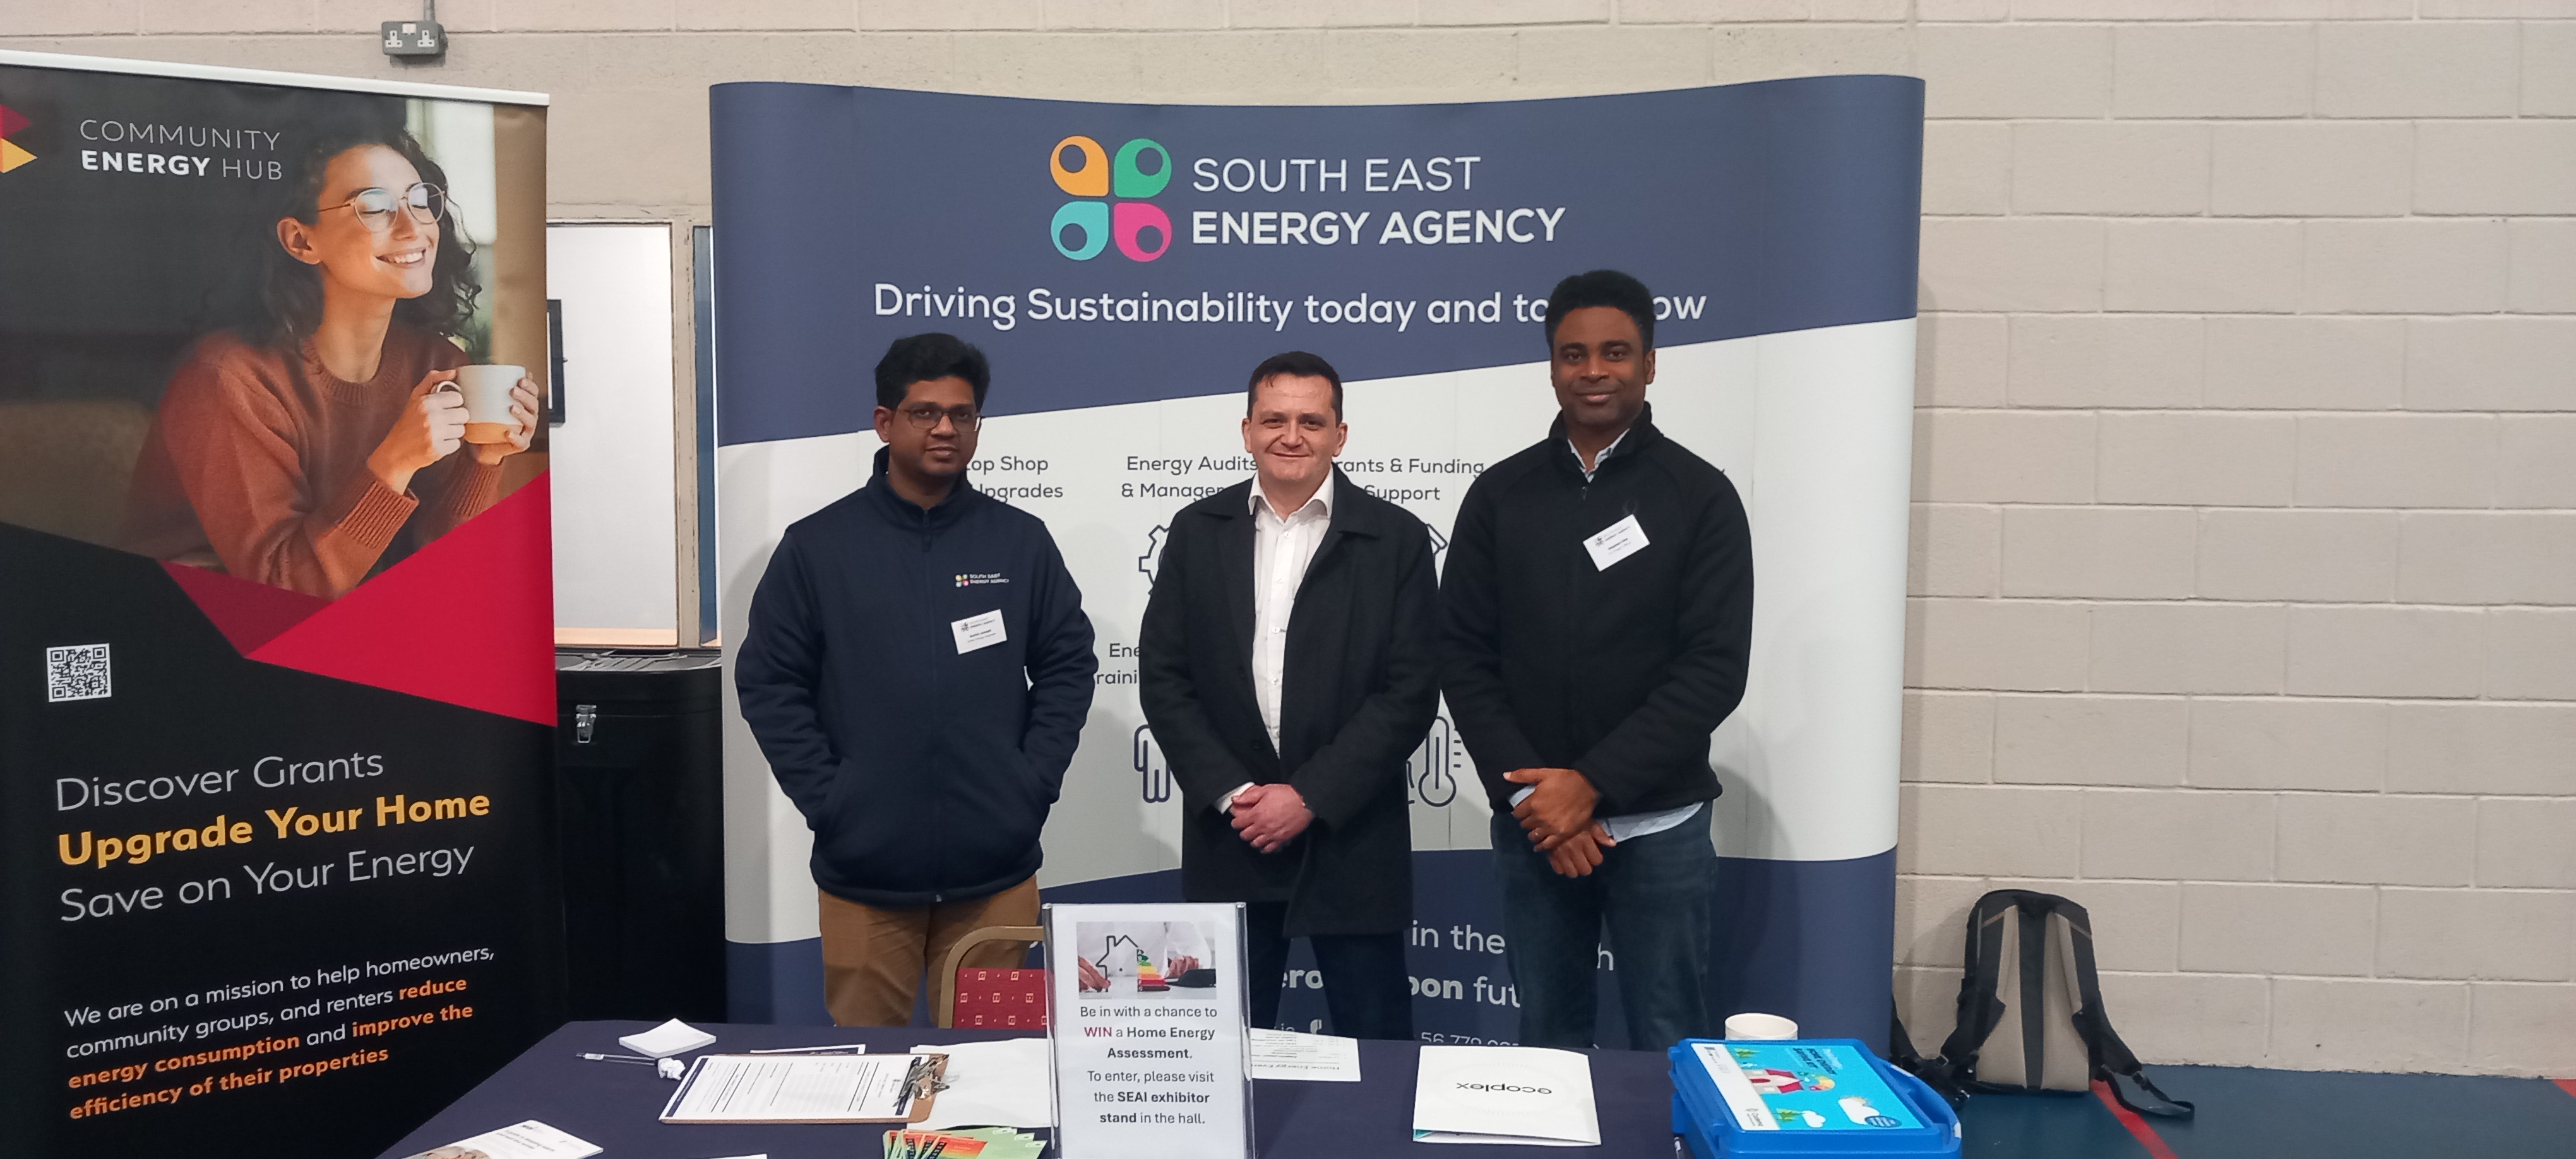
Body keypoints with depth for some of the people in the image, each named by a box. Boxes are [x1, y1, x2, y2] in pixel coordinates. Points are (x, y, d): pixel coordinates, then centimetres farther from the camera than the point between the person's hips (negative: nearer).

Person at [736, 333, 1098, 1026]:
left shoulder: (1021, 541, 5)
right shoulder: (817, 546, 2)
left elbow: (1068, 664, 8)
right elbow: (768, 682, 2)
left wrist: (1034, 782, -2)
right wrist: (823, 799, -6)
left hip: (995, 870, 1)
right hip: (863, 869, -1)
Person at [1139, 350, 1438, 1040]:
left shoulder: (1395, 539, -1)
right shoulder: (1197, 532, 6)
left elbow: (1411, 691, -6)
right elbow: (1162, 678, 3)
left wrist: (1310, 797, -12)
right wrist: (1231, 793, -8)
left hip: (1351, 842, -2)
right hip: (1227, 838, 2)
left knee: (1376, 1049, 6)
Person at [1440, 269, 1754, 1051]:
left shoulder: (1700, 496, -1)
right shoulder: (1500, 496, 5)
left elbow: (1714, 669, -8)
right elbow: (1462, 656, 2)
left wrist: (1592, 784, -14)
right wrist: (1528, 793, -9)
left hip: (1658, 825, -2)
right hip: (1530, 824, 2)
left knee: (1668, 1049, 6)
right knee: (1547, 1042, 12)